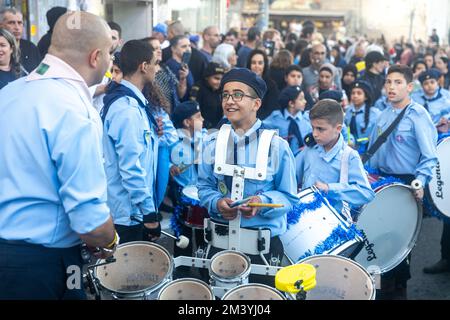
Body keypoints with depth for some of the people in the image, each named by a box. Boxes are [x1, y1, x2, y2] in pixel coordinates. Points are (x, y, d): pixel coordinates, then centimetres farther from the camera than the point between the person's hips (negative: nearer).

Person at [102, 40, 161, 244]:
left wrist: (152, 131, 10)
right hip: (129, 215, -10)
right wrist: (149, 213, -19)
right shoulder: (128, 109, -21)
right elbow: (131, 168, -23)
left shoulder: (126, 100, 9)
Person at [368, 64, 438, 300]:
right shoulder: (385, 113, 6)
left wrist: (420, 181, -30)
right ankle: (385, 284, 32)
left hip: (407, 184, -6)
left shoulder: (418, 115, -14)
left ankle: (397, 288, 23)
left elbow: (429, 155, -19)